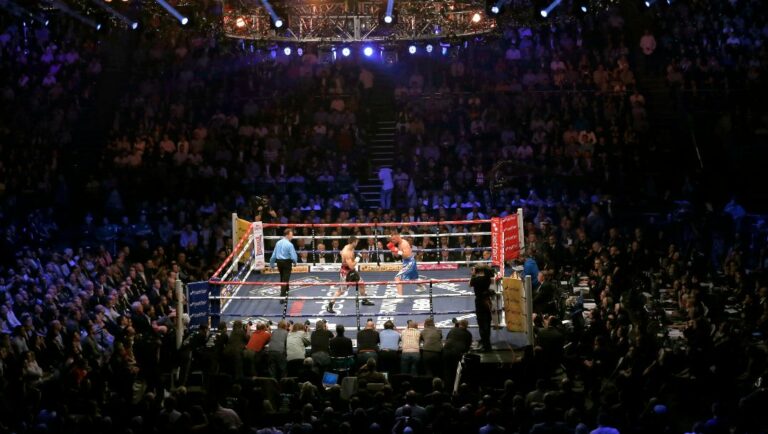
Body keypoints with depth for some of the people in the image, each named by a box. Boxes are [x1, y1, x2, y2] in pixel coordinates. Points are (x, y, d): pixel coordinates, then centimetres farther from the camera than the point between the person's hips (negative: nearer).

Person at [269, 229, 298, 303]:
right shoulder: (289, 244, -16)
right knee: (285, 280, -4)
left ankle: (285, 292, 45)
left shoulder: (278, 243, 3)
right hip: (287, 262, -6)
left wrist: (272, 264, 18)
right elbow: (293, 256, -17)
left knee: (282, 278, 24)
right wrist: (295, 261, 5)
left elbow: (274, 254, 8)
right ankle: (282, 297, -11)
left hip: (279, 262, 6)